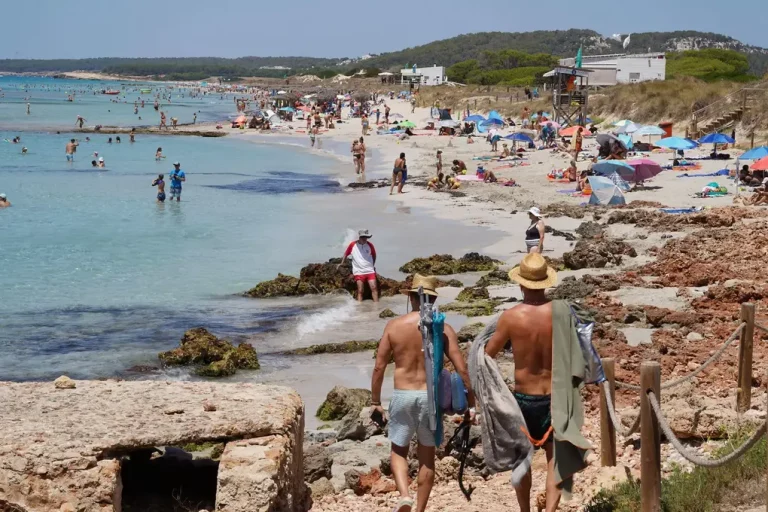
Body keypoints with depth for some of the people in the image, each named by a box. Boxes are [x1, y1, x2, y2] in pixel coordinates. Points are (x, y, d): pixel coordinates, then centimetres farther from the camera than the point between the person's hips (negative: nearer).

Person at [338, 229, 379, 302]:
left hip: (370, 271, 1)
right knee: (360, 291, -3)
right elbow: (346, 254, 12)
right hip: (358, 272, -1)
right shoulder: (352, 245, -3)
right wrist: (341, 263, 12)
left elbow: (374, 255, 17)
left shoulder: (370, 245, 1)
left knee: (374, 288, -7)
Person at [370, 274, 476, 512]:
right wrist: (471, 404, 2)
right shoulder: (443, 329, -4)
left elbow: (379, 367, -2)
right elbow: (462, 370, -7)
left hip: (402, 396, 0)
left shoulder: (394, 326, -3)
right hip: (430, 397, 0)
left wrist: (375, 402, 9)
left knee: (398, 451, 17)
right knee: (427, 457, 15)